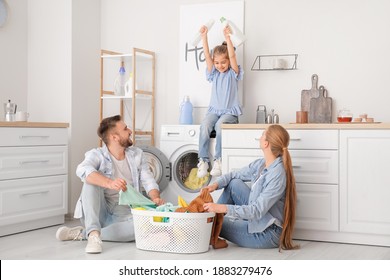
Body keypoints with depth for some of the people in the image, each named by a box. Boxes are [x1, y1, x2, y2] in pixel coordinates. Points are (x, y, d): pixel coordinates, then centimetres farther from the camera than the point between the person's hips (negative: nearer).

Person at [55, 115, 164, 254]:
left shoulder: (137, 155, 7)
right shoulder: (97, 155, -7)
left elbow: (148, 181, 2)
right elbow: (82, 170, -29)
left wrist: (155, 198, -22)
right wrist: (109, 183, -48)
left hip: (124, 215, 3)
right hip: (98, 214, -2)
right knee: (91, 181, -26)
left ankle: (82, 233, -22)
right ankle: (93, 234, -38)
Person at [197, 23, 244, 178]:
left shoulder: (233, 73, 3)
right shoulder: (214, 73, 12)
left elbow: (232, 56, -14)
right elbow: (207, 55, 1)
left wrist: (227, 37, -24)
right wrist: (204, 36, -9)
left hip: (230, 111, -3)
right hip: (214, 110, 3)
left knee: (220, 124, -35)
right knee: (205, 125, -29)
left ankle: (218, 160, -29)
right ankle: (203, 160, -27)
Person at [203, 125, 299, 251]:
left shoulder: (278, 175, -28)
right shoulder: (260, 164, -2)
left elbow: (257, 211, -30)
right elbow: (235, 175, 9)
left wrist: (223, 208, -34)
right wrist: (215, 184, -10)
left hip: (268, 233, -8)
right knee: (234, 183, 0)